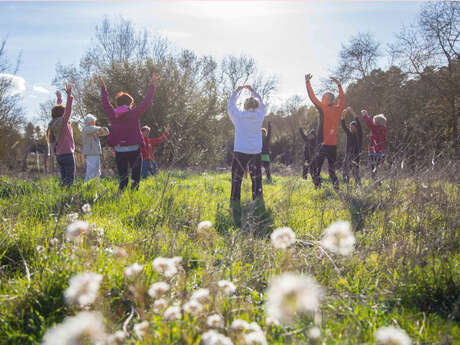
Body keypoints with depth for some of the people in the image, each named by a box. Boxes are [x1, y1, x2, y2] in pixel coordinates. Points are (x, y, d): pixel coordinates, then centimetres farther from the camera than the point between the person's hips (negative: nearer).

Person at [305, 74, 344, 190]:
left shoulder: (323, 108, -8)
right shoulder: (338, 109, 6)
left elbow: (312, 97, -5)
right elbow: (342, 99, 26)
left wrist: (307, 82, 3)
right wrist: (339, 85, 33)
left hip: (322, 143, -5)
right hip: (333, 144, 5)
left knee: (317, 167, -1)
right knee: (332, 167, 12)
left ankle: (317, 186, -8)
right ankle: (336, 186, 6)